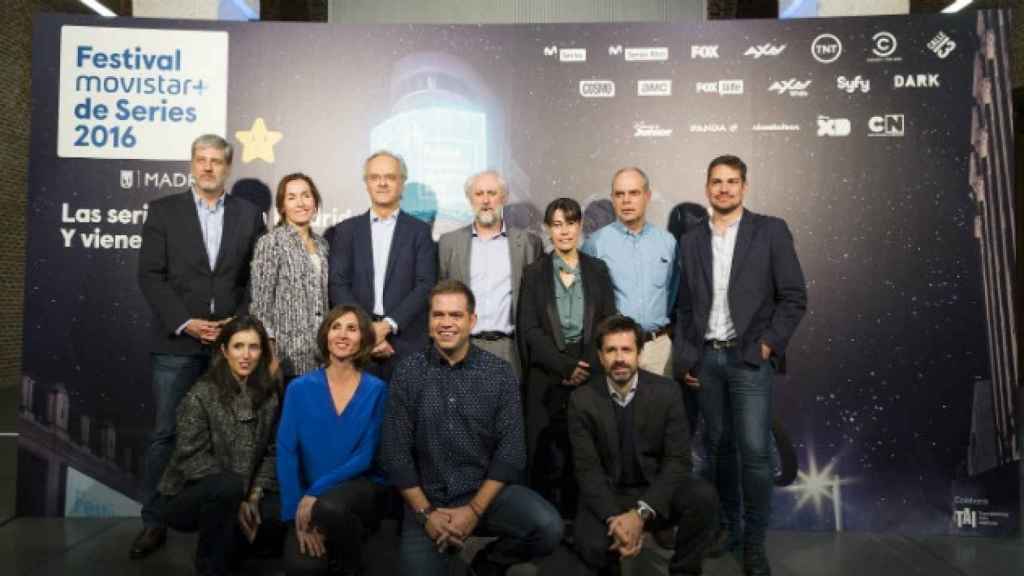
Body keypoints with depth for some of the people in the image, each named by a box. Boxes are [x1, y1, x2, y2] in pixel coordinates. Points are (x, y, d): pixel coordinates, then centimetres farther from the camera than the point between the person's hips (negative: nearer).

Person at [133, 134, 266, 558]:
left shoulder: (249, 215, 10)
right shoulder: (163, 210, 6)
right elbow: (150, 275, -1)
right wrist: (186, 322, -11)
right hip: (176, 343, -1)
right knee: (165, 434, 3)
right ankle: (154, 522, 15)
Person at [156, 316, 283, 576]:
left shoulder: (269, 394, 0)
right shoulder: (201, 394, -15)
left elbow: (271, 451, 0)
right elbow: (192, 458, -18)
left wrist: (255, 494, -14)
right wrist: (235, 499, -23)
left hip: (242, 493, 4)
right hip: (187, 495, -4)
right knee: (227, 486, -35)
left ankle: (233, 544, 11)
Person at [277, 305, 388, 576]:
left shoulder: (376, 390, -5)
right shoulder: (300, 388, -1)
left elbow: (366, 456, -9)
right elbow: (286, 452, -5)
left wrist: (316, 492, -19)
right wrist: (296, 513, -14)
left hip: (361, 486, -1)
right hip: (310, 496, 1)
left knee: (329, 507, -34)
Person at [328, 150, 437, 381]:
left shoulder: (420, 231, 6)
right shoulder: (347, 230, 10)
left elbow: (425, 286, -3)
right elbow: (337, 285, 2)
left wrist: (388, 325, -13)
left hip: (407, 342, -1)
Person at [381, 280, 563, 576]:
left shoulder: (500, 372, -2)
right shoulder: (408, 372, -2)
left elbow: (511, 451, -5)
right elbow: (395, 452, -2)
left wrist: (474, 510, -14)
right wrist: (426, 513, -10)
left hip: (487, 491, 0)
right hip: (427, 499, 0)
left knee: (548, 528, -23)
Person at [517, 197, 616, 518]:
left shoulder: (598, 270, 10)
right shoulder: (534, 273, 6)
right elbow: (529, 328, -1)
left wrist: (587, 367, -7)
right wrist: (565, 366, -10)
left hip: (591, 374, 1)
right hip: (547, 378, -1)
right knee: (547, 455, -2)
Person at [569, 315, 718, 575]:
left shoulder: (666, 391, -8)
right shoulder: (582, 400, -8)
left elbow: (677, 461, -13)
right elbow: (587, 468, -10)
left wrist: (641, 513, -25)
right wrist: (614, 517, -27)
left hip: (656, 491, 1)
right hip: (608, 495, -1)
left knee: (704, 496, -29)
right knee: (592, 546, -30)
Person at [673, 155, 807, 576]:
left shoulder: (771, 231, 0)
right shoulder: (691, 241, 10)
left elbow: (793, 297, -2)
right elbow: (684, 307, 11)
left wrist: (767, 345, -9)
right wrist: (684, 359, 4)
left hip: (749, 357, -3)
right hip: (705, 358, 3)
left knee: (754, 450, -5)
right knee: (718, 446, 10)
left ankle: (754, 541, 9)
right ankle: (726, 526, 24)